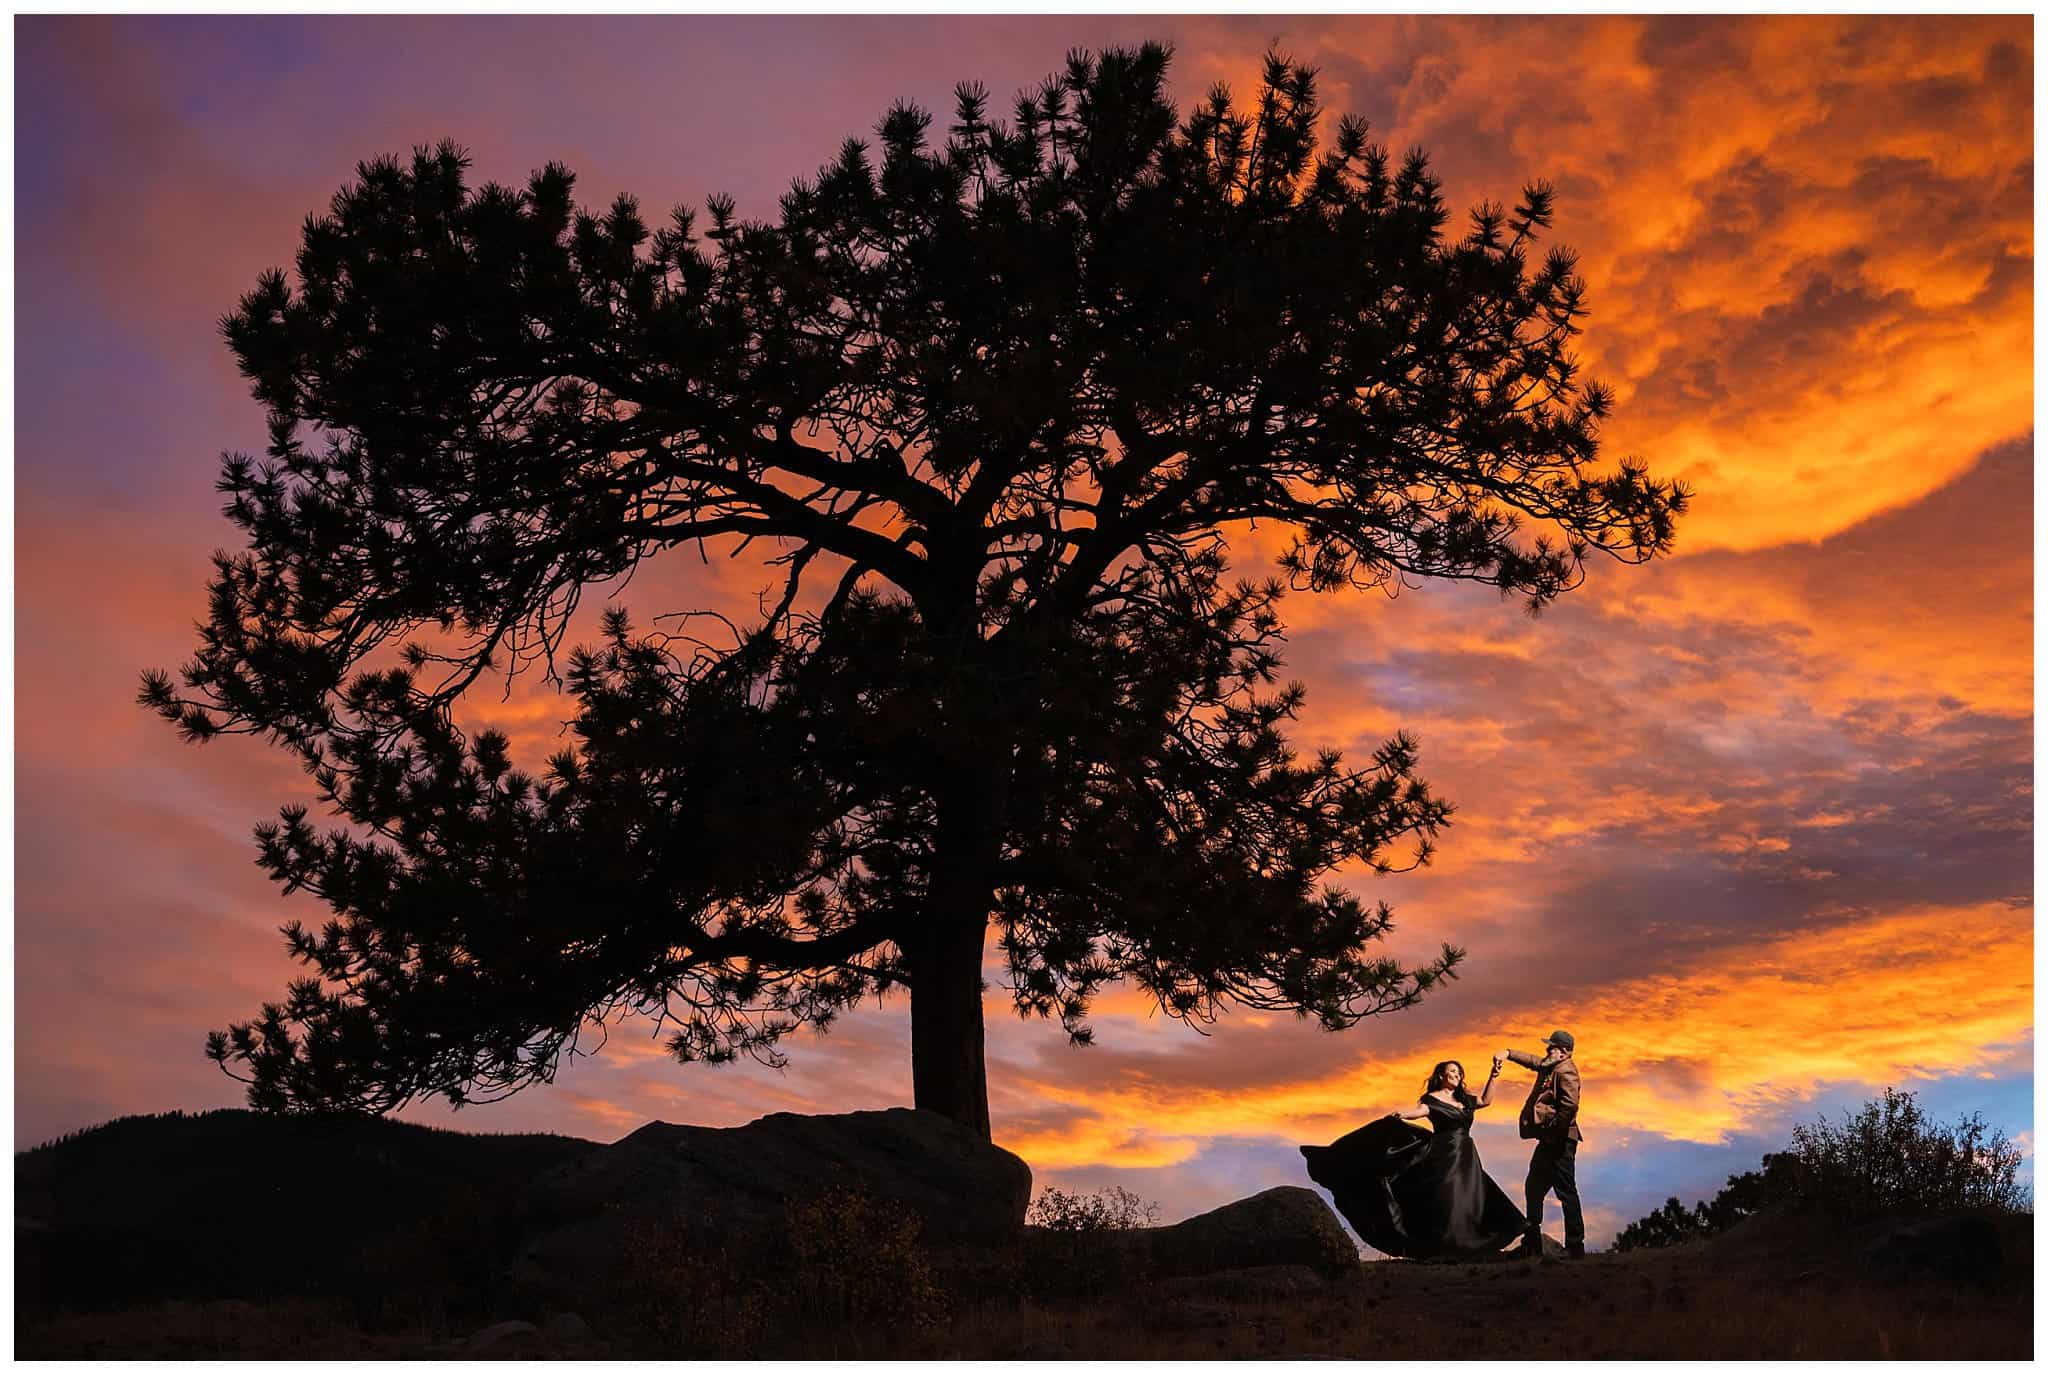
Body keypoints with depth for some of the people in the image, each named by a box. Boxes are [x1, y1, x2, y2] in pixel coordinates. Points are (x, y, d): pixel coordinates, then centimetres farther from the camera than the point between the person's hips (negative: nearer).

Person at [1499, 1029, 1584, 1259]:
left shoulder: (1566, 1071, -17)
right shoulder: (1550, 1066, 13)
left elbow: (1570, 1105, -28)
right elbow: (1533, 1060, 29)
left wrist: (1554, 1128, -20)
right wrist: (1507, 1054, 14)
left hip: (1560, 1141, -11)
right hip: (1548, 1140, 11)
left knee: (1566, 1192, -5)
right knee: (1533, 1188, 16)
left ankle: (1575, 1246, 0)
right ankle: (1532, 1244, 23)